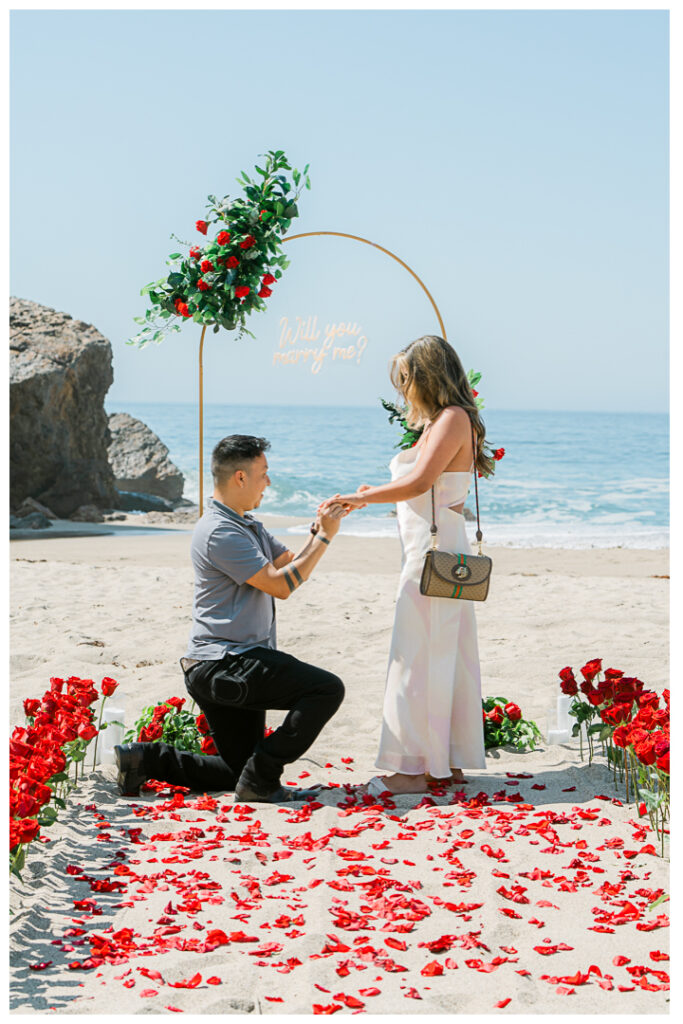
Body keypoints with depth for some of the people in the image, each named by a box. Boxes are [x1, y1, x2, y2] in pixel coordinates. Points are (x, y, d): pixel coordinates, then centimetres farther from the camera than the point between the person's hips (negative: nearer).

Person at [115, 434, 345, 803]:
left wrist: (318, 530, 2)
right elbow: (281, 585, -18)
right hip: (224, 664, -10)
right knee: (327, 689, -19)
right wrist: (324, 538, -12)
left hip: (232, 666, 10)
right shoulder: (219, 532, -16)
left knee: (237, 771, 15)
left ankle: (145, 758, 13)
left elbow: (291, 562, 18)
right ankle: (260, 779, -14)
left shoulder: (248, 525, 17)